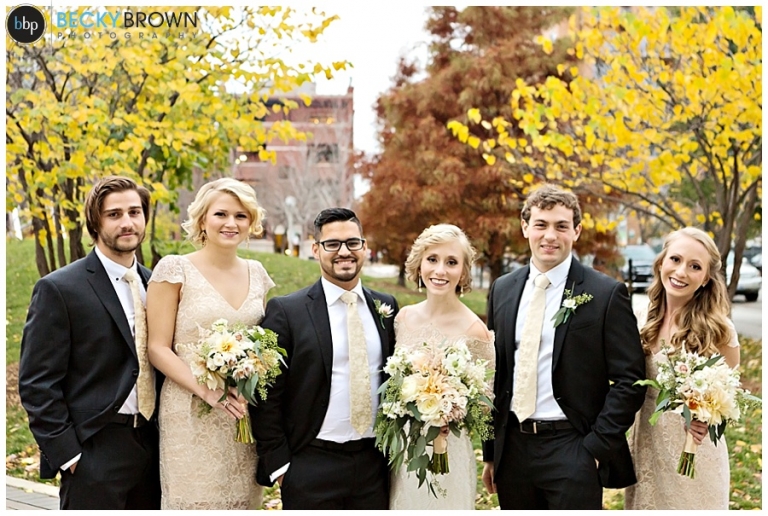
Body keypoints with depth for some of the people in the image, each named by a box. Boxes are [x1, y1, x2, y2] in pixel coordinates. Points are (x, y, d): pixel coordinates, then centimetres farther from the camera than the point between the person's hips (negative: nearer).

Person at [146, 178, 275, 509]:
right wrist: (206, 389, -20)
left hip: (244, 415, 5)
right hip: (191, 415, -4)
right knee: (195, 499, 1)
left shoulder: (256, 273, 9)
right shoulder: (175, 269, -5)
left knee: (241, 498, 9)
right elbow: (158, 348, -8)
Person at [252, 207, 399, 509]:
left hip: (375, 464, 4)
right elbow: (267, 396, -6)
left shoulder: (386, 307, 7)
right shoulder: (286, 311, -6)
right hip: (311, 468, -3)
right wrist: (278, 464, -8)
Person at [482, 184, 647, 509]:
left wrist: (596, 448, -11)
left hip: (572, 450, -4)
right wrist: (490, 452, 10)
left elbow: (629, 380, -7)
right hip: (513, 447, 5)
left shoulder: (606, 294, -6)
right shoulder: (502, 290, 8)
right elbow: (495, 374, 11)